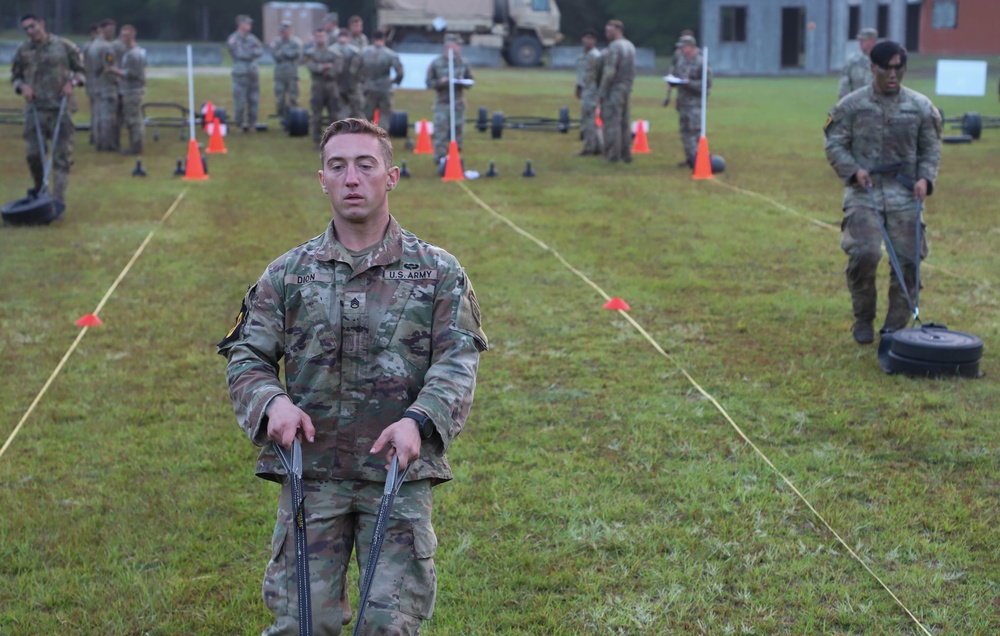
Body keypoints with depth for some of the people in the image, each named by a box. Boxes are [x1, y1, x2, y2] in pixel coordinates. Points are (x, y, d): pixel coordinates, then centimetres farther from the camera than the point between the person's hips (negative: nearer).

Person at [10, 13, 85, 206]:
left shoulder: (64, 46, 1)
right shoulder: (22, 51, 6)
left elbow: (81, 70, 10)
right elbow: (15, 76, 16)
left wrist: (72, 82, -9)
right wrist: (22, 86, -5)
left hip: (61, 108, -1)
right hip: (35, 109, 1)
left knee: (62, 155, -4)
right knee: (33, 154, -3)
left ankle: (58, 201, -3)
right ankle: (40, 188, 23)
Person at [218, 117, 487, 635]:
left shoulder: (438, 272, 6)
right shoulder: (287, 274, 9)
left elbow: (458, 360, -3)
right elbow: (245, 357, 7)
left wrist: (419, 421, -22)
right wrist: (271, 401, -16)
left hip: (400, 475, -1)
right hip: (311, 474, 1)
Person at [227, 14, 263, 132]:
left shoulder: (251, 38, 13)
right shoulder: (233, 39, -4)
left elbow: (261, 50, 4)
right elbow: (240, 54, -13)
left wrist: (250, 52, -11)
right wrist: (253, 52, -4)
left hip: (253, 73, 6)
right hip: (240, 73, -6)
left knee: (254, 99, 8)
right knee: (240, 99, -4)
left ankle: (251, 122, 17)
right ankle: (239, 122, 7)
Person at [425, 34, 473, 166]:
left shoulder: (464, 64, 3)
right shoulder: (436, 63, -4)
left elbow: (470, 81, 11)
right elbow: (429, 82, 1)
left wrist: (463, 82, -12)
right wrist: (440, 82, -17)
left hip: (458, 104, 3)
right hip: (442, 103, -3)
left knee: (458, 131, 5)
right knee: (441, 132, -8)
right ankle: (440, 157, -4)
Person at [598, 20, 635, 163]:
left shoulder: (614, 47, -14)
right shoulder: (630, 46, 14)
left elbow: (609, 71, -19)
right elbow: (632, 72, 14)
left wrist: (602, 91, -15)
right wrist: (629, 89, 15)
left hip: (614, 89, -9)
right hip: (626, 88, 9)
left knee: (612, 122, -6)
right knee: (624, 123, 13)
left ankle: (612, 155, -6)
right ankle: (626, 154, 15)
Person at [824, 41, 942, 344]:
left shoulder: (921, 106, 6)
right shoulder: (851, 105, 1)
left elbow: (931, 149, 12)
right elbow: (834, 145, 4)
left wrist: (925, 177, -6)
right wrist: (854, 170, -12)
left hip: (904, 194, 2)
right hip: (864, 193, -2)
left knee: (908, 260, -3)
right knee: (864, 254, -16)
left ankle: (896, 327, 12)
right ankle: (863, 321, 7)